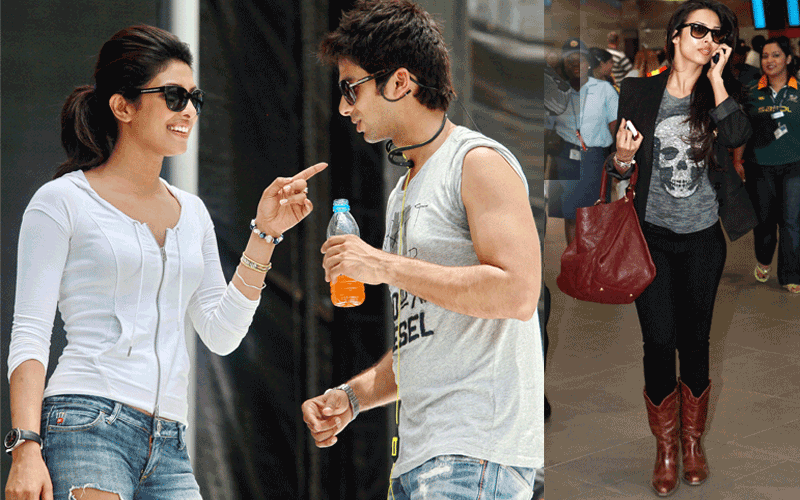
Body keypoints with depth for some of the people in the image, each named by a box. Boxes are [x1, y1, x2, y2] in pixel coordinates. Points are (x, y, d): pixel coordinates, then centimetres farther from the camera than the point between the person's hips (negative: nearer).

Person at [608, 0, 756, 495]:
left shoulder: (720, 92, 3)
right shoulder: (639, 92, 0)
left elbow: (739, 135, -19)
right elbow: (622, 166, 6)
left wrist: (716, 78, -13)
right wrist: (622, 157, -16)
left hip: (703, 238, 1)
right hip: (652, 235, -1)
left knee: (695, 342, 8)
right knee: (659, 342, -3)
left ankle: (693, 440, 27)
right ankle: (665, 448, 15)